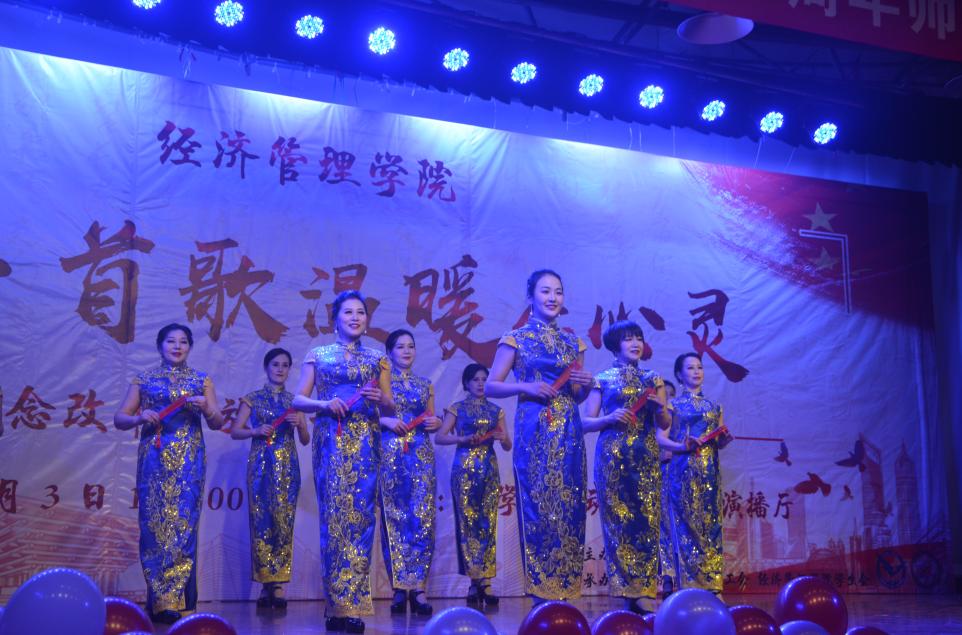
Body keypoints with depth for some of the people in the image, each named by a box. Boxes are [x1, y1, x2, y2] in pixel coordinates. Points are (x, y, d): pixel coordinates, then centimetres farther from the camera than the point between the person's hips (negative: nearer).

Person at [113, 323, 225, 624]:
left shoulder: (202, 380, 11)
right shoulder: (143, 379, 10)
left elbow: (218, 423, 7)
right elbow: (119, 419, 7)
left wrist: (205, 408, -13)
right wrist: (140, 418, -13)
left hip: (188, 459, 0)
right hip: (153, 458, 0)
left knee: (182, 522, -6)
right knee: (153, 522, -4)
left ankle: (173, 600, -2)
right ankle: (161, 599, 4)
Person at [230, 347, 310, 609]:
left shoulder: (294, 400, 13)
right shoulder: (253, 399, 9)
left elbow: (305, 440, 12)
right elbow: (235, 431, 5)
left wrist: (299, 424, -7)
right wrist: (256, 431, -11)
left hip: (287, 466, 1)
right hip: (261, 465, -1)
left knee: (284, 521, -6)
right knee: (261, 520, -6)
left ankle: (278, 584, -6)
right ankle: (266, 583, -1)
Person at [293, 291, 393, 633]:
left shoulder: (377, 358, 14)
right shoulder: (317, 355, 11)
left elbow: (390, 406, 13)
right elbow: (298, 400, 7)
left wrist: (380, 399, -9)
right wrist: (324, 404, -12)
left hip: (365, 441, 1)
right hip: (330, 440, -1)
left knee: (360, 514, -5)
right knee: (333, 512, -5)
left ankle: (351, 605, -1)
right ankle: (337, 605, 2)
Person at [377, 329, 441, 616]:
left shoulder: (425, 385, 16)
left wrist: (435, 423, 1)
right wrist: (386, 421, -15)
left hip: (421, 455, 2)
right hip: (389, 454, -2)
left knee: (422, 517, -8)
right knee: (394, 518, -2)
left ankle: (417, 587, -7)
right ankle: (399, 588, 3)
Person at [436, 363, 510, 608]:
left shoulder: (496, 410, 15)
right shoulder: (457, 409, 8)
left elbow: (508, 447, 14)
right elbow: (439, 437, -2)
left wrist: (503, 438, -8)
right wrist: (465, 439, -14)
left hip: (490, 469, 3)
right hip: (464, 468, -2)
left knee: (488, 523, -4)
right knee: (467, 523, -7)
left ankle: (481, 581, -2)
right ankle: (479, 580, -3)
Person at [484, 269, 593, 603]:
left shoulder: (572, 342, 16)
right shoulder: (517, 338, 4)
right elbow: (491, 386, 1)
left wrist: (586, 384, 0)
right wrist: (526, 387, -13)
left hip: (568, 431, 4)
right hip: (533, 430, -4)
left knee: (568, 506, 1)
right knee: (537, 503, -6)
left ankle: (563, 590, 8)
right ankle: (541, 593, 1)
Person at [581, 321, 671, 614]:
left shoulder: (653, 380, 14)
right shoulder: (603, 379, 6)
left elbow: (666, 425, 14)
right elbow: (587, 422, 3)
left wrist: (660, 407, -6)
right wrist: (610, 418, -14)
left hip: (646, 456, 3)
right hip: (612, 455, -2)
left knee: (647, 517, -4)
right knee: (617, 518, -4)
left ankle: (644, 591, -1)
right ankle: (627, 590, 2)